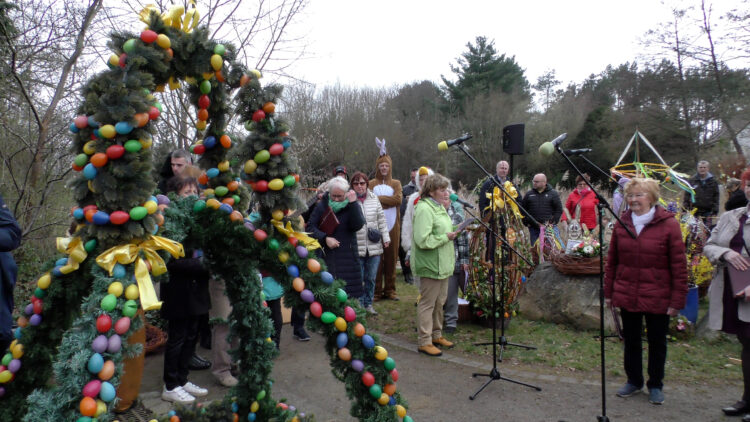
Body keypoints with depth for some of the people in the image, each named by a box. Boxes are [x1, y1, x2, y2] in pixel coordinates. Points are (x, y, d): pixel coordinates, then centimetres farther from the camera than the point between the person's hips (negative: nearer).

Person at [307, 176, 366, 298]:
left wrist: (353, 203, -20)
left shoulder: (352, 206, 3)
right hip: (326, 256, 1)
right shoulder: (322, 205, 5)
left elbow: (358, 225, -13)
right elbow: (310, 227, 3)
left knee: (348, 295, 0)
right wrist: (325, 238, -11)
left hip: (347, 256, 0)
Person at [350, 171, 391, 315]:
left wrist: (386, 237, 9)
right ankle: (358, 305, 19)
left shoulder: (374, 198, 6)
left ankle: (368, 303, 29)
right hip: (356, 248, -4)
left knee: (371, 278, 14)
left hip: (374, 247, 4)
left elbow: (381, 219, 11)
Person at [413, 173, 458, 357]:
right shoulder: (424, 209, -18)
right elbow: (423, 240, -25)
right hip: (430, 265, -10)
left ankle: (436, 335, 33)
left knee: (440, 302, 19)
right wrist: (446, 237, -17)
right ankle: (425, 342, 9)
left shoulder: (440, 207, 14)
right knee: (427, 303, -1)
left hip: (442, 264, 10)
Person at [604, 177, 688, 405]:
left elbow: (679, 265, -7)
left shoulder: (668, 224, -8)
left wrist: (677, 299, -8)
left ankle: (655, 385, 30)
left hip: (657, 297, -3)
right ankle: (634, 381, 33)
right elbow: (612, 260, 7)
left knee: (657, 342, 12)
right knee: (631, 340, 15)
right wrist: (609, 291, 7)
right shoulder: (622, 223, 3)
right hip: (627, 295, 3)